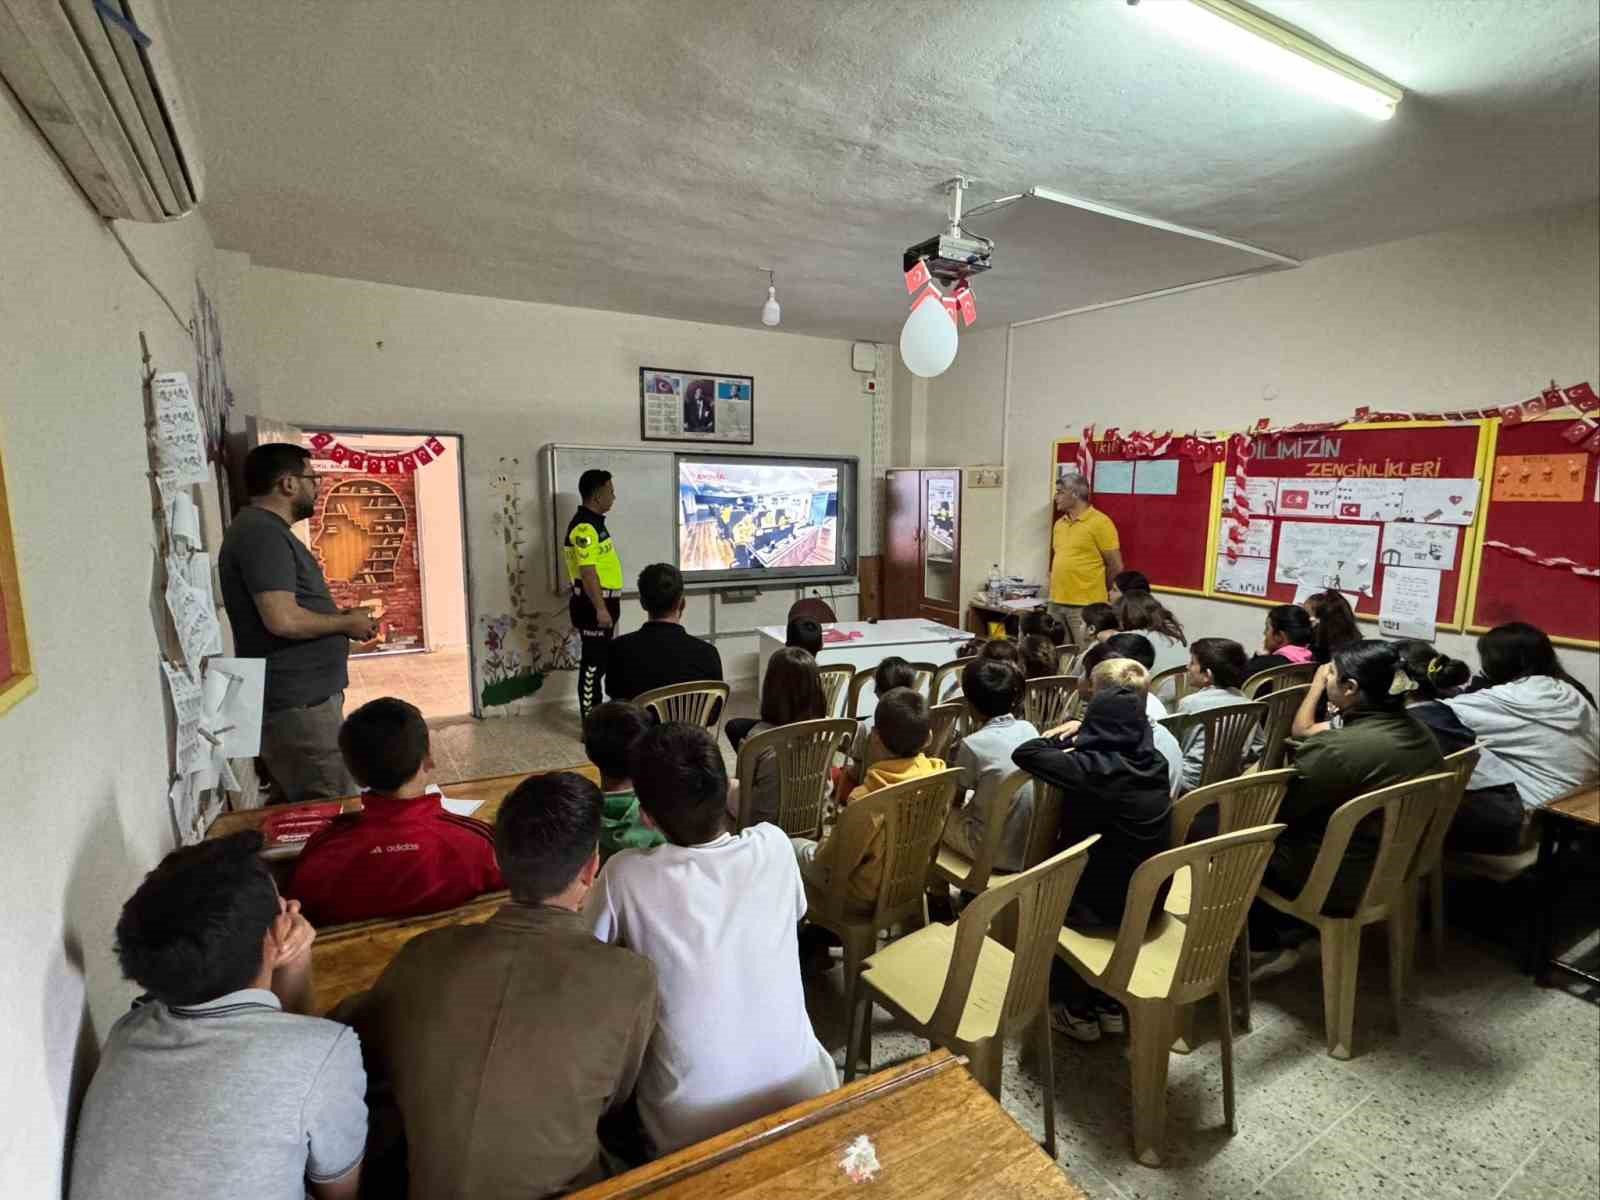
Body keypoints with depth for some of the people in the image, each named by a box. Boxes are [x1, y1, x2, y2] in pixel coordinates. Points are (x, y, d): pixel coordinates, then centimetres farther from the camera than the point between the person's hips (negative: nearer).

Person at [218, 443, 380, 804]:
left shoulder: (264, 529, 16)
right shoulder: (263, 533, -18)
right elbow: (283, 620, -28)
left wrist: (340, 618, 10)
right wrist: (346, 623, -12)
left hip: (298, 697, 11)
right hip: (297, 704, -11)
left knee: (299, 808, 19)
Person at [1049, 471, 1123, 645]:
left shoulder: (1100, 522, -9)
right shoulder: (1059, 523, 12)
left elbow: (1116, 566, -6)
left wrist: (1095, 590, 4)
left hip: (1085, 605, -7)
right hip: (1057, 602, 7)